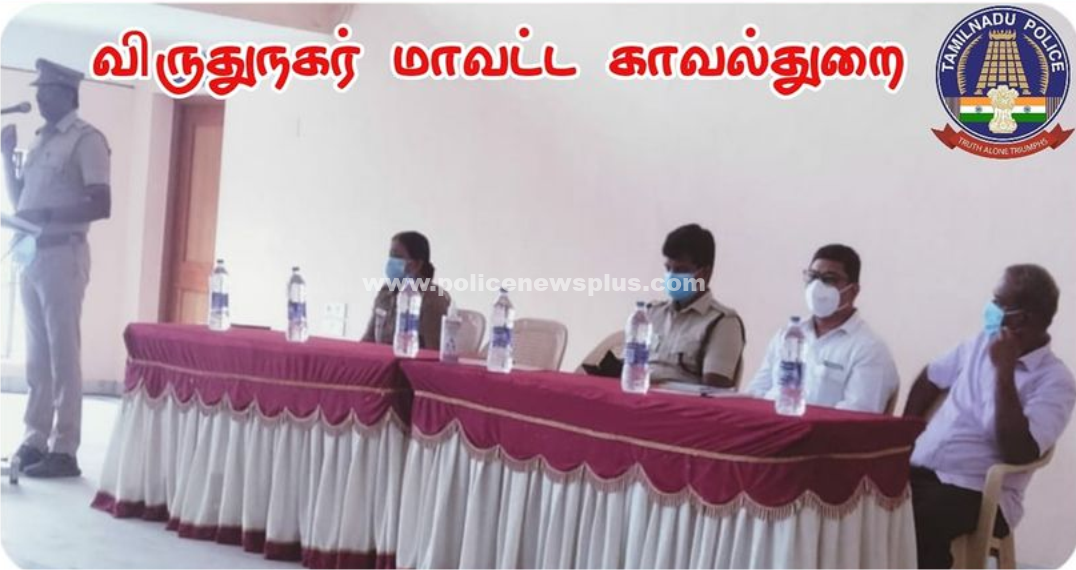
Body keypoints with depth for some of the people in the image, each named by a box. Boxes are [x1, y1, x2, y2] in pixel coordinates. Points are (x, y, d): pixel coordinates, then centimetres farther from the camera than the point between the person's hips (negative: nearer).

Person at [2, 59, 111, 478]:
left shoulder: (86, 139, -7)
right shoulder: (42, 140, 19)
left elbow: (101, 205, -16)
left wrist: (46, 216, -22)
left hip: (62, 255, -8)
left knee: (63, 354, -6)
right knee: (37, 356, 9)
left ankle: (64, 451, -4)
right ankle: (35, 441, 15)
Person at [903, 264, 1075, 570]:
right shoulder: (982, 343, 10)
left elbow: (1019, 454, -21)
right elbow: (930, 378, 27)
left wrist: (1005, 372, -20)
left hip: (979, 494, -6)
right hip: (919, 471, 6)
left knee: (913, 525, -35)